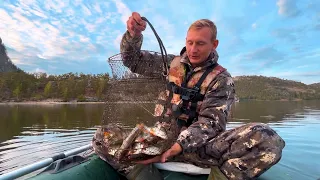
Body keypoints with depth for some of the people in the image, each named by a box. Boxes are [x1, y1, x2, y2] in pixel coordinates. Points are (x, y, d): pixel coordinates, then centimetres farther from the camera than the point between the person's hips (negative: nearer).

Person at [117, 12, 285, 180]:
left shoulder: (221, 79, 0)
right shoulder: (171, 63, 10)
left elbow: (209, 122, -10)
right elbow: (134, 59, 13)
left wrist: (175, 147, -27)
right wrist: (133, 34, -9)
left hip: (195, 143, -2)